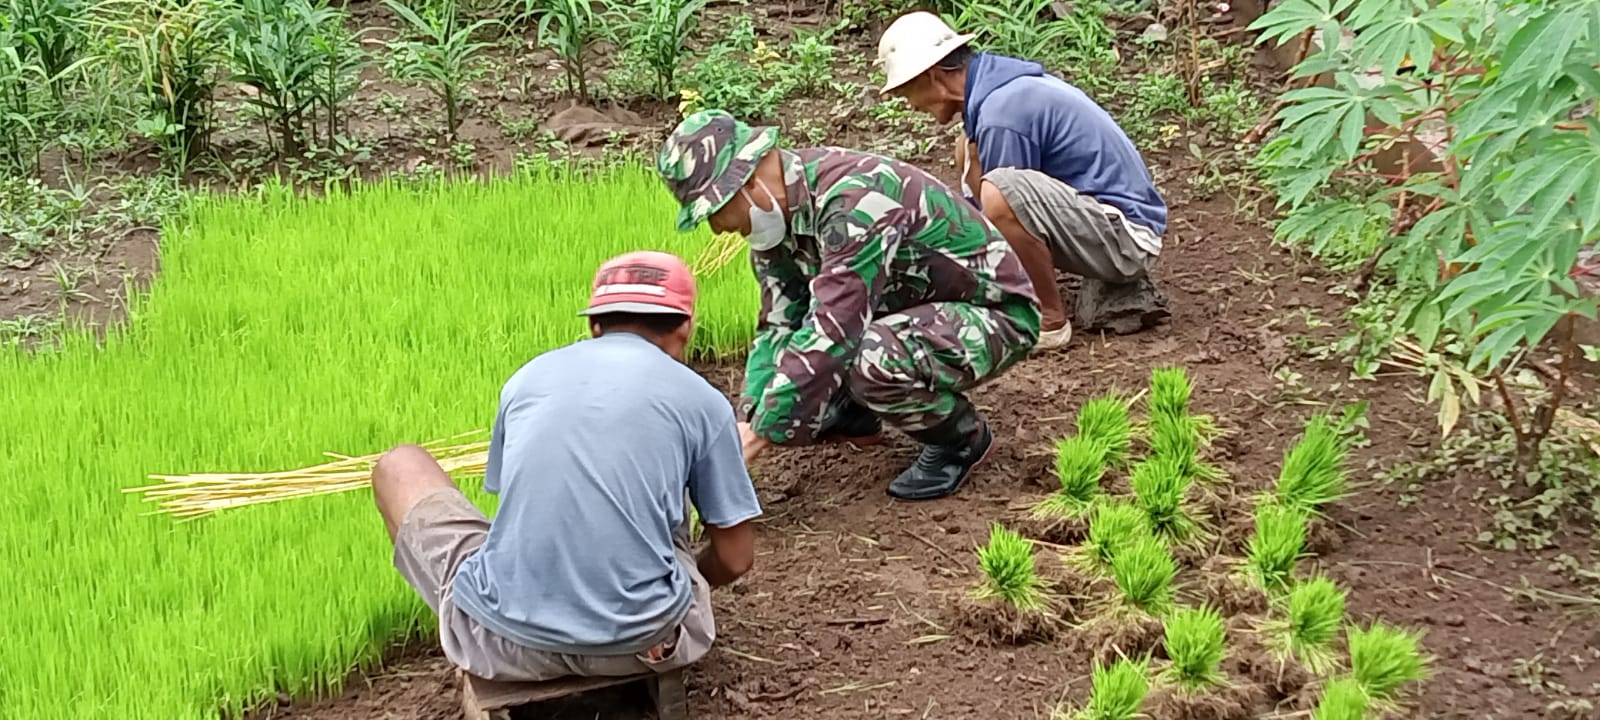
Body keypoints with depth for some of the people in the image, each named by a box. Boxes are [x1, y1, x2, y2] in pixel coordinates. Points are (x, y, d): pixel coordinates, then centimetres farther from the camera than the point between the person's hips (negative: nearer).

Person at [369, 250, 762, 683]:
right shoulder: (701, 400, 5)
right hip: (641, 642, 0)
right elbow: (735, 558, 9)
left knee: (399, 466, 26)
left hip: (508, 640, 0)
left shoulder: (530, 376, 12)